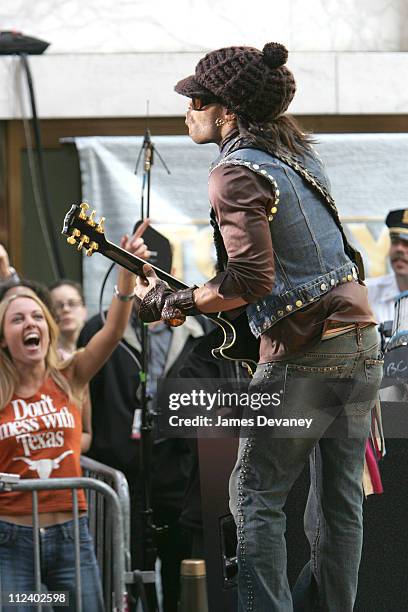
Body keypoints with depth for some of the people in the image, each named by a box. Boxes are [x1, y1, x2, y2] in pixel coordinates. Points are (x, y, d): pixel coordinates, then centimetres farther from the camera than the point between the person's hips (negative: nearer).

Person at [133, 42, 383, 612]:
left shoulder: (235, 172, -12)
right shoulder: (299, 153, 15)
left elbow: (253, 278, -21)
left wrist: (170, 302, -9)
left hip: (304, 355, -8)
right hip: (363, 342, 8)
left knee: (256, 496, 2)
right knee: (340, 499, 11)